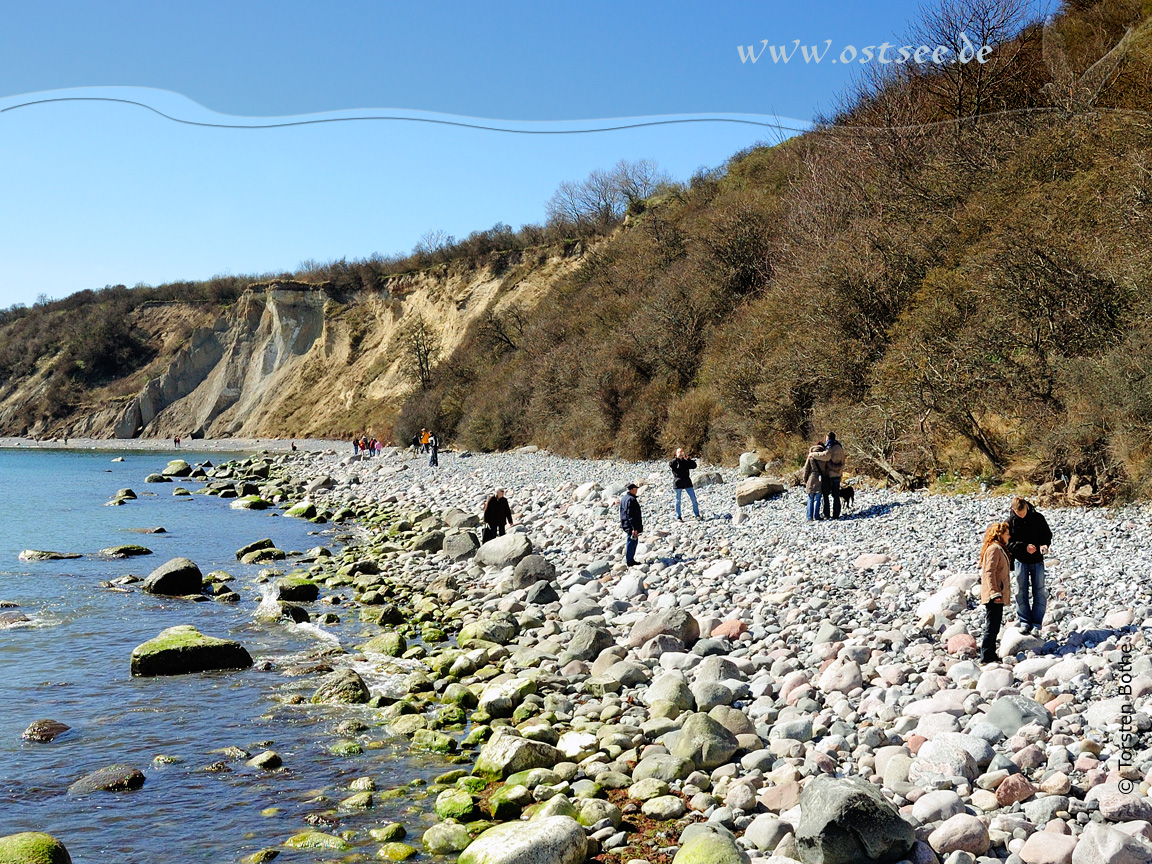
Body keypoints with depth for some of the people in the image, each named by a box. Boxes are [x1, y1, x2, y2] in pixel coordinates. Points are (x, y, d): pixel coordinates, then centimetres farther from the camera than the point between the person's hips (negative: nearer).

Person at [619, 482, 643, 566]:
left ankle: (630, 560, 26)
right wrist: (635, 528, -21)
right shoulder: (631, 500, -21)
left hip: (626, 524, 10)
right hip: (631, 526, -10)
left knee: (634, 542, 19)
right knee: (631, 543, -1)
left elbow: (622, 512, 19)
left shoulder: (623, 498, 10)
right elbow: (631, 515, -23)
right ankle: (629, 562, 5)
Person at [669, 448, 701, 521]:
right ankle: (678, 517, 11)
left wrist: (688, 459, -13)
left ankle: (697, 514, 12)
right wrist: (677, 458, -22)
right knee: (678, 501, 3)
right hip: (678, 483, -3)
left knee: (693, 499, 1)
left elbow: (694, 466, -4)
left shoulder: (686, 461, 10)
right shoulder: (675, 461, 1)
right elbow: (670, 465, -22)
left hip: (687, 482, 3)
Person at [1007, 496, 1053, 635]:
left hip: (1037, 561, 0)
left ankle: (1036, 623, 7)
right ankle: (1025, 622, 12)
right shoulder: (1011, 521, -7)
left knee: (1039, 592, 0)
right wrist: (1025, 547, -22)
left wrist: (1045, 544, -16)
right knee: (1021, 592, 2)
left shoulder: (1038, 518, -5)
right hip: (1020, 561, 0)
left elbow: (1047, 534, 6)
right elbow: (1009, 542, -7)